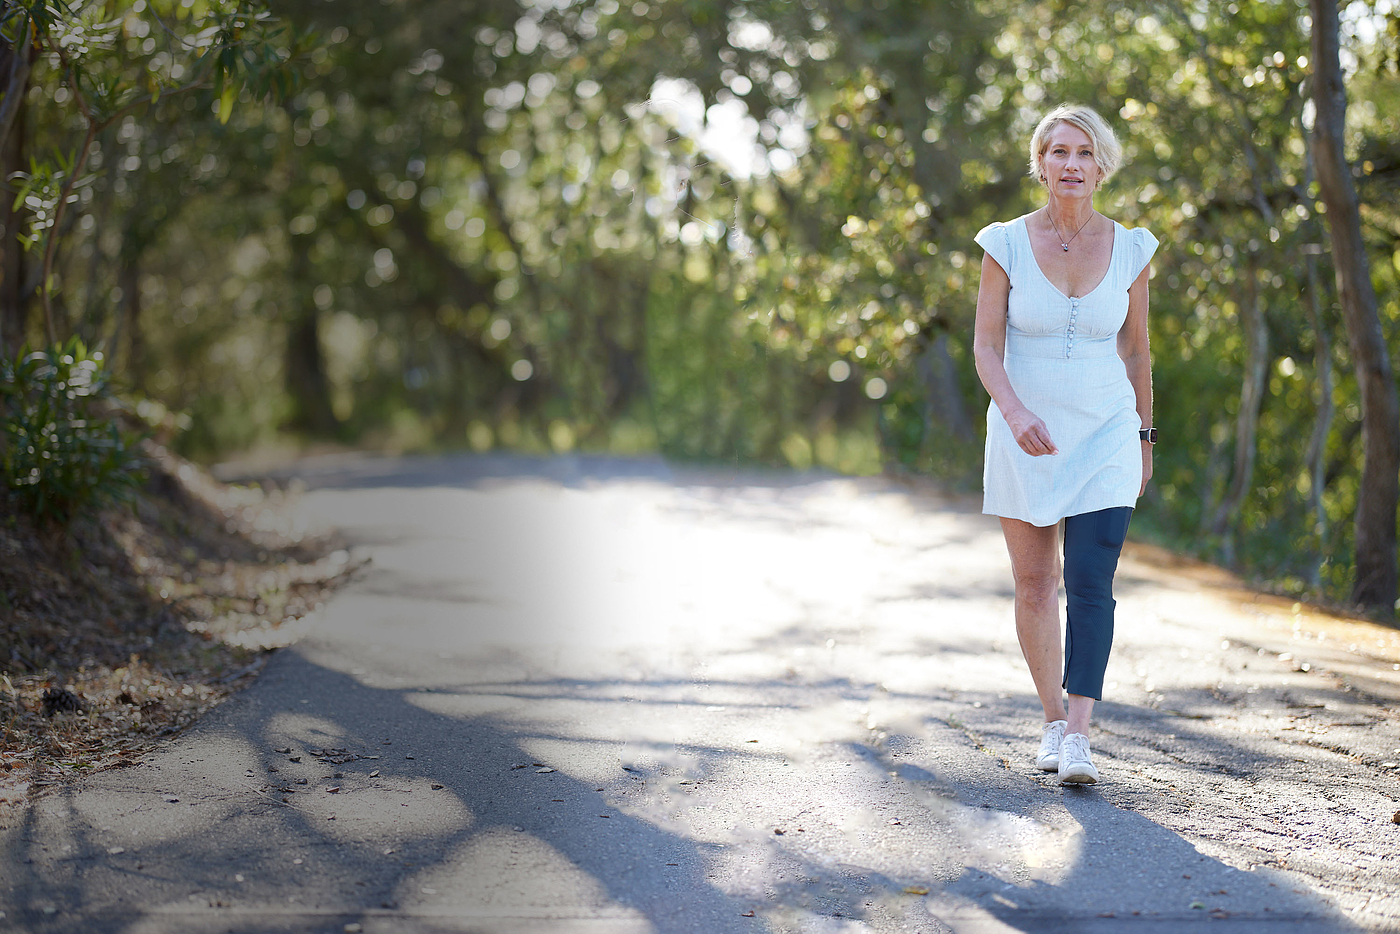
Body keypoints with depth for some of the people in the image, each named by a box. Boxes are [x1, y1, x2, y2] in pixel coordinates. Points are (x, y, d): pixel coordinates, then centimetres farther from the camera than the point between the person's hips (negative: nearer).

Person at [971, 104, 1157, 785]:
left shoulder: (1130, 249, -1)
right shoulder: (1007, 244, -5)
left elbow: (1136, 349, 10)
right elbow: (986, 347, -8)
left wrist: (1144, 438, 15)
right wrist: (1015, 411, -26)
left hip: (1105, 435, 0)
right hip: (1026, 435, 0)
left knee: (1091, 583, -13)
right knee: (1034, 583, 9)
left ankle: (1078, 738, -14)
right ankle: (1054, 721, 25)